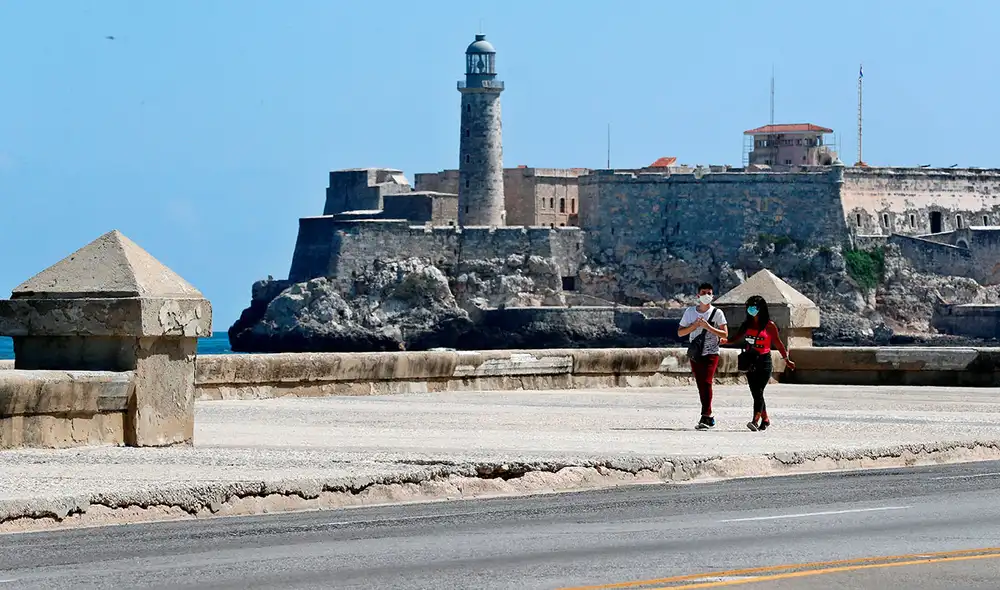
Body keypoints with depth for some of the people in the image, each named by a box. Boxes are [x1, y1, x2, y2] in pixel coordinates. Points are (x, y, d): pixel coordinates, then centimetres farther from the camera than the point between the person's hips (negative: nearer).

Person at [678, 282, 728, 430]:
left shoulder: (717, 313, -2)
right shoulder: (690, 311, 7)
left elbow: (724, 334, -6)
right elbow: (680, 333, 6)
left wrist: (708, 327, -18)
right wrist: (695, 325, -10)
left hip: (711, 353, -4)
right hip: (695, 354, 4)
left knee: (706, 383, -18)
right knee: (701, 386, 7)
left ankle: (705, 418, -24)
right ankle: (709, 417, 18)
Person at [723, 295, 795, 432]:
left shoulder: (769, 325, -4)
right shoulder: (747, 324, 9)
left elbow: (778, 343, 2)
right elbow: (737, 338, 7)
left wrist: (786, 360, 6)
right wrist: (726, 341, -14)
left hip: (764, 361, -5)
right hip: (751, 362, 5)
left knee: (758, 392, -16)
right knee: (755, 393, 9)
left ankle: (755, 421, -24)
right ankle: (765, 419, 25)